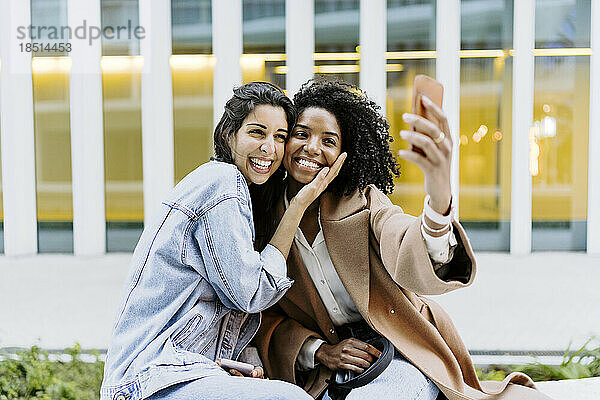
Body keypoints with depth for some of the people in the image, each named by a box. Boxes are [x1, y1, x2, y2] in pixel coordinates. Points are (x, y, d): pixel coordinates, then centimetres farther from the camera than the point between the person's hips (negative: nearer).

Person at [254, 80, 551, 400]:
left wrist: (439, 198, -46)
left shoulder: (364, 201, -1)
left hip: (398, 353, -2)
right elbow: (266, 318, 7)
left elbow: (412, 268, -24)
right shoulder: (264, 220, 3)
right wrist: (319, 351, -12)